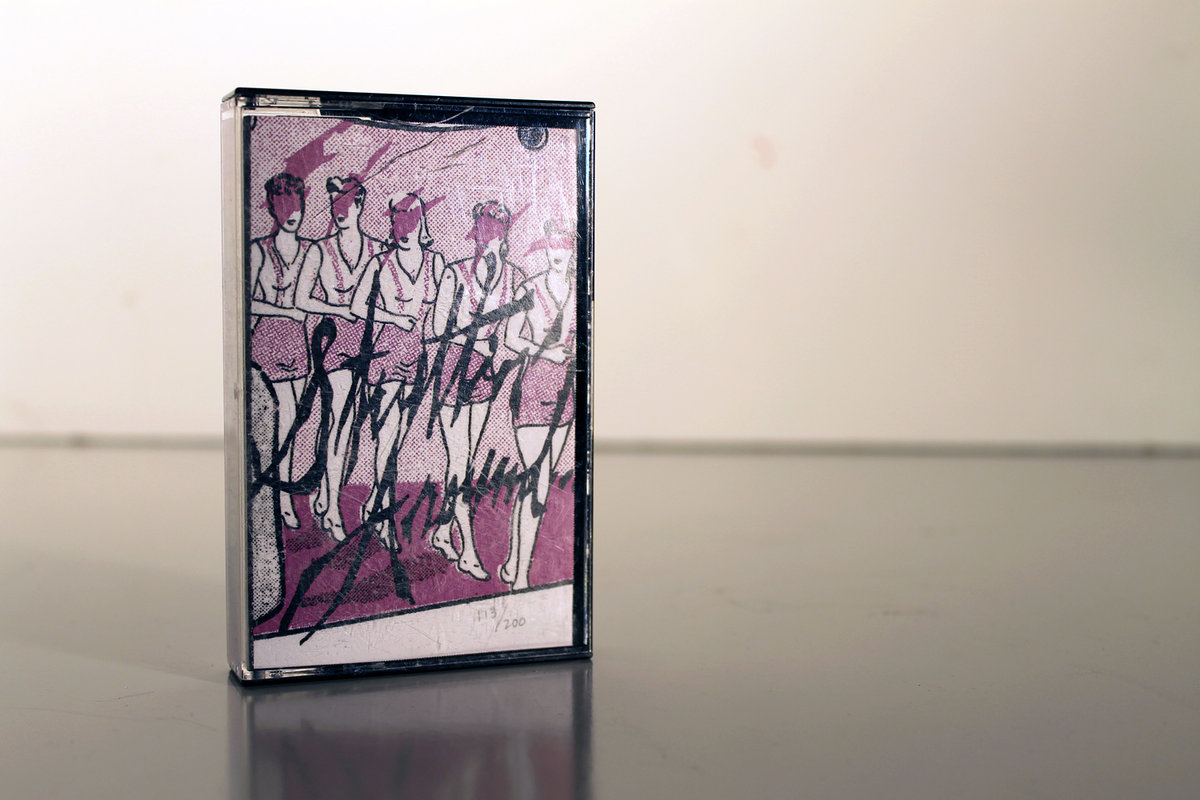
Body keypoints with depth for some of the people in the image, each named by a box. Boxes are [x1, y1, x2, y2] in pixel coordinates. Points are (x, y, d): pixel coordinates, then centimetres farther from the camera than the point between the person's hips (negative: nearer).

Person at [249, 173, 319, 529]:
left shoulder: (311, 251, 9)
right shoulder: (259, 250, -3)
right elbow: (248, 302, -7)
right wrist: (289, 311, -13)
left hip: (297, 338, 4)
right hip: (267, 336, -4)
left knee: (288, 418, 5)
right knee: (286, 413, -10)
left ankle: (280, 490, 13)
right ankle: (283, 496, 0)